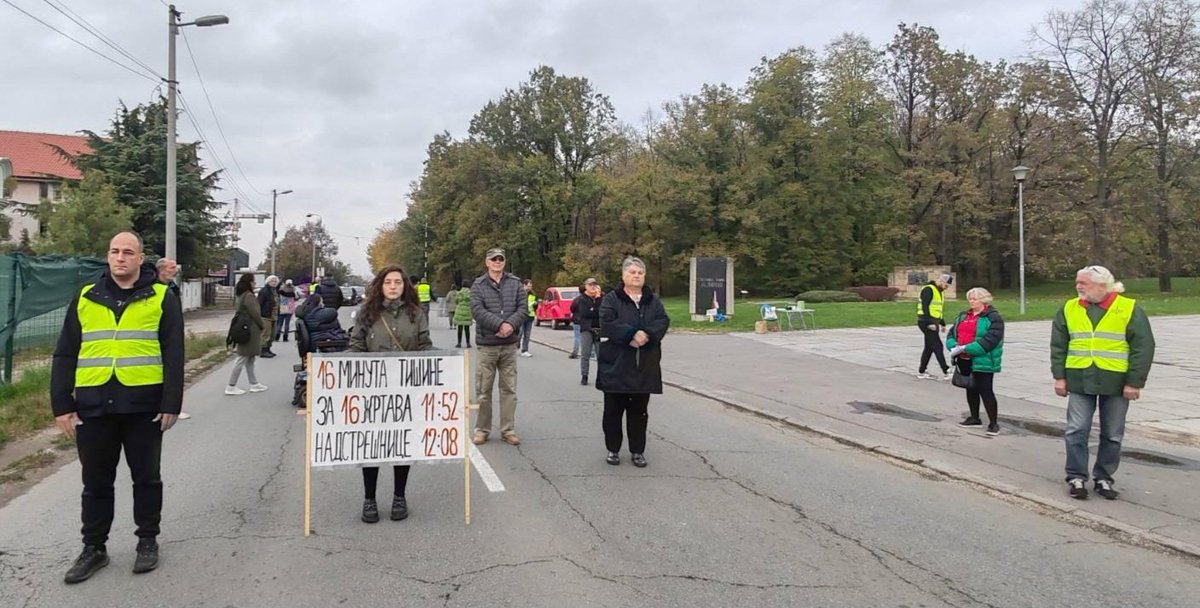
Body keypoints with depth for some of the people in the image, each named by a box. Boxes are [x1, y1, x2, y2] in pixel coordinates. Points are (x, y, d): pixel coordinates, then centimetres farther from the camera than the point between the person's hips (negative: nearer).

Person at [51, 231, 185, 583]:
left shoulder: (161, 298, 1)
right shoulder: (85, 299, 9)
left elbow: (173, 355, -3)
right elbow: (65, 356, 9)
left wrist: (171, 403, -10)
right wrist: (62, 405, 2)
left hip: (143, 405, -2)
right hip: (93, 406, 3)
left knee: (146, 477, 9)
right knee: (96, 481, 11)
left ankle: (148, 540, 24)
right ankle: (94, 548, 24)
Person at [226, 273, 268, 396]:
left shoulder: (240, 295, 11)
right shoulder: (249, 296, -17)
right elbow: (255, 313, -18)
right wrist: (263, 325, -2)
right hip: (250, 331, -10)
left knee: (249, 359, 15)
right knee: (243, 358, -4)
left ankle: (254, 384, 23)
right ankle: (231, 387, 0)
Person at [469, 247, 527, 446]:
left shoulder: (515, 283, 7)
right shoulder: (478, 285, 0)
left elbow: (522, 308, -1)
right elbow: (477, 311, -12)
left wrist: (510, 324, -19)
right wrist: (499, 324, -22)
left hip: (509, 345, 2)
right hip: (487, 345, -2)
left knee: (509, 390, 8)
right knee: (483, 391, 4)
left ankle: (508, 430, 17)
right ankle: (482, 430, 16)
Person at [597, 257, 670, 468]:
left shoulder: (653, 300, 11)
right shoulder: (611, 299, 0)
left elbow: (663, 322, -3)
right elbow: (608, 324, -14)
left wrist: (647, 334, -22)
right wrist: (631, 335, -25)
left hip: (644, 366, 3)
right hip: (616, 364, -3)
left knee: (639, 410, 9)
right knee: (614, 409, 5)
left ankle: (637, 451, 19)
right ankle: (613, 449, 18)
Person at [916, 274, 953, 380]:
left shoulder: (939, 292, 20)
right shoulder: (928, 290, -12)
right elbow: (925, 307, -20)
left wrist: (942, 323, 23)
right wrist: (930, 323, -24)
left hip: (933, 324, 10)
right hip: (926, 323, -10)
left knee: (929, 347, 11)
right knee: (937, 346, -9)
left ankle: (921, 372, 17)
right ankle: (946, 372, -8)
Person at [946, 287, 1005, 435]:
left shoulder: (993, 318, -10)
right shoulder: (963, 316, 14)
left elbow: (989, 340, -21)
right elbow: (951, 333, 10)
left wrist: (966, 348, -25)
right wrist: (954, 346, -13)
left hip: (983, 361, -7)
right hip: (965, 361, 7)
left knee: (985, 390, -5)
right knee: (971, 389, 17)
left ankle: (994, 423, 4)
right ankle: (974, 418, 31)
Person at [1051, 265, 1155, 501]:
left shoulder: (1129, 309, -3)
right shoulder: (1069, 309, 5)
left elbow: (1143, 348, -5)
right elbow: (1058, 346, 8)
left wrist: (1134, 382, -9)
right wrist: (1059, 377, 1)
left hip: (1116, 382, -1)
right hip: (1079, 381, 2)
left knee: (1112, 435, 8)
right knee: (1076, 431, -1)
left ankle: (1103, 479, 21)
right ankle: (1076, 477, 10)